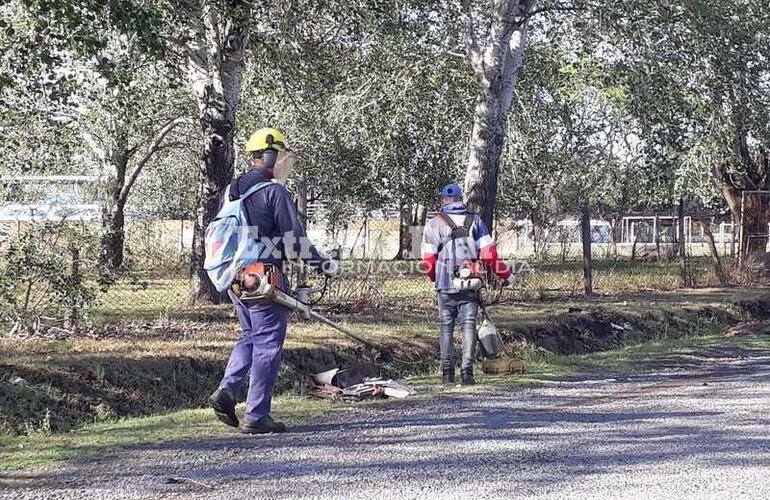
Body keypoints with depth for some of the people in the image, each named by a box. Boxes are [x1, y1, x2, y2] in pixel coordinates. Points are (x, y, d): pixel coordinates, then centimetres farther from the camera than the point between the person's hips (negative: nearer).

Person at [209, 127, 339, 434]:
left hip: (235, 279, 8)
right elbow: (294, 239, -12)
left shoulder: (232, 191, 13)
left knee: (250, 336, 22)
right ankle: (256, 417, 1)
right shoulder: (274, 191, -11)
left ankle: (226, 389, 2)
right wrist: (323, 263, 0)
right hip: (264, 278, -8)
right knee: (267, 345, 0)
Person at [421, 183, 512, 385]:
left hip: (445, 285, -1)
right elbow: (488, 253, -1)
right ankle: (467, 370, -6)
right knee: (468, 325, 3)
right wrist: (505, 274, 11)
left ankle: (447, 372, 11)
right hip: (470, 285, 1)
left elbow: (428, 260, 0)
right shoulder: (475, 221, 4)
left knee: (446, 326, 8)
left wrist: (435, 278, 19)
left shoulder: (434, 224, 0)